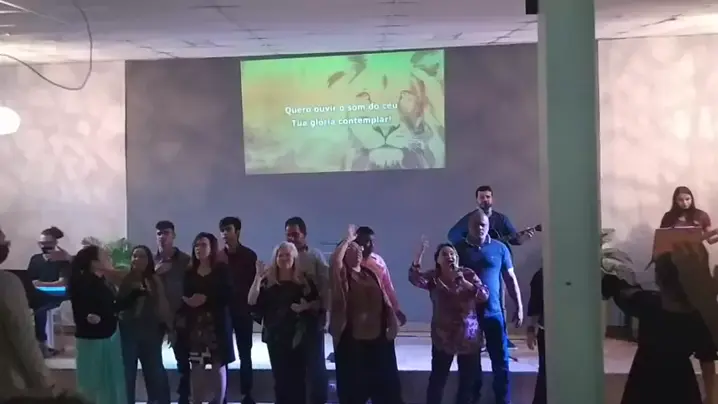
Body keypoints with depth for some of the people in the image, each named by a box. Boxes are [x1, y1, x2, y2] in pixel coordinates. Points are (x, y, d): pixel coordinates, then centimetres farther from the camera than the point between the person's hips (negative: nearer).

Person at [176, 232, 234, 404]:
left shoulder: (221, 269, 3)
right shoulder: (190, 272, 13)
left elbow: (227, 296, -5)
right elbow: (183, 297, 12)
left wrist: (206, 299, -14)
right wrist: (188, 301, -8)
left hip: (217, 323, -3)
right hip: (194, 324, 3)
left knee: (219, 366, -1)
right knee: (196, 367, 1)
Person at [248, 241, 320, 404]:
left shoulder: (304, 280, 2)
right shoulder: (268, 281, 2)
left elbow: (319, 303, 6)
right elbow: (252, 302, -10)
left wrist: (307, 306, -15)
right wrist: (258, 277, -18)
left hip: (298, 337, 0)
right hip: (275, 337, 1)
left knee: (298, 378, 2)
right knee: (280, 378, 4)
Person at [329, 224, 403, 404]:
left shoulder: (371, 273, 13)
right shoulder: (342, 274, -3)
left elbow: (384, 298, 13)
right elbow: (334, 261, -26)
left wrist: (392, 321, 2)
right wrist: (347, 239, -17)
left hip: (378, 336, 5)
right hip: (351, 338, -5)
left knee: (387, 384, 12)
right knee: (353, 386, 5)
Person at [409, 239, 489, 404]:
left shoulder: (468, 274, -2)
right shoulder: (433, 277, -5)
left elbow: (485, 295, -10)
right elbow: (415, 279, -24)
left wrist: (464, 282, -23)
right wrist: (420, 254, -35)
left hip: (469, 336, 1)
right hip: (443, 337, -1)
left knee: (468, 379, 12)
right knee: (438, 377, 3)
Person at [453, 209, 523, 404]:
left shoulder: (500, 248, 2)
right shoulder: (458, 248, 0)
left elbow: (510, 279, 6)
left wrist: (519, 307, 3)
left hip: (494, 312, 0)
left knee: (501, 360, 5)